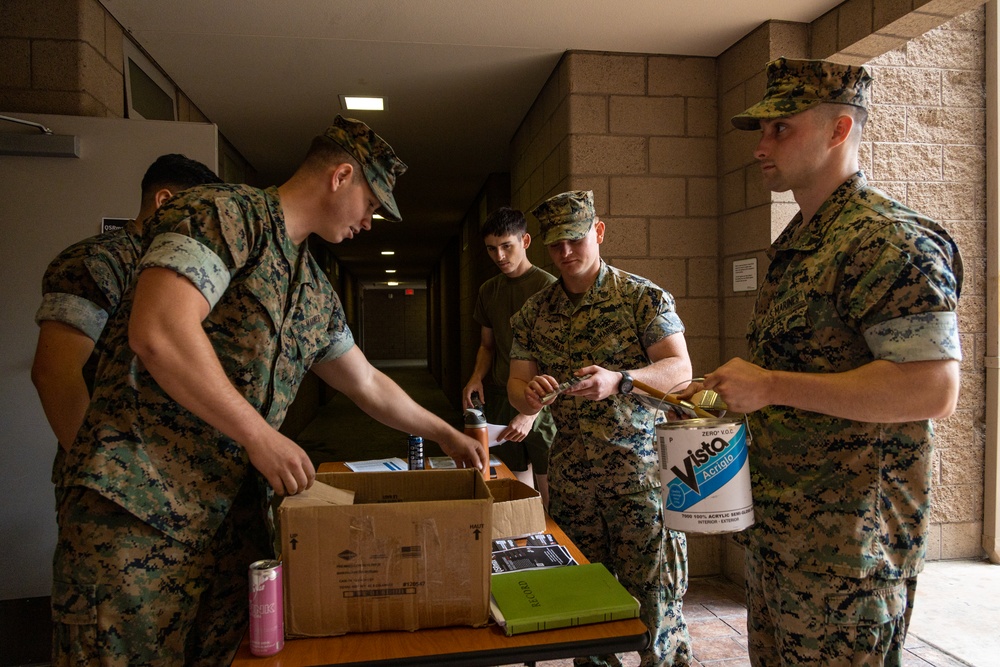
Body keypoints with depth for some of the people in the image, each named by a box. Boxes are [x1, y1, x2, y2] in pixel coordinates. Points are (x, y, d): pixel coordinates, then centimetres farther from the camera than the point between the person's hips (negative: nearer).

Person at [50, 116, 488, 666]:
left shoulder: (315, 292, 17)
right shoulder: (225, 212, -9)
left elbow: (368, 385, 27)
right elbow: (157, 332, -23)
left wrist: (443, 434, 31)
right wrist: (262, 438, -17)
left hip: (234, 515, 8)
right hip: (136, 513, -7)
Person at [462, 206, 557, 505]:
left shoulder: (548, 286, -8)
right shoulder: (488, 291, 11)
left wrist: (530, 411, -18)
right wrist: (477, 377, 1)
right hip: (500, 399, 5)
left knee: (549, 493, -4)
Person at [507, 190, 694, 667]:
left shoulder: (643, 297, -2)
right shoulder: (533, 314, 9)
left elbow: (680, 369, -10)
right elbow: (517, 384, 6)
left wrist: (618, 381, -28)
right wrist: (528, 394, -19)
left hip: (640, 468, -3)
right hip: (569, 475, 4)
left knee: (652, 592, -1)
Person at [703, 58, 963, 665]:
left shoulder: (886, 239, -17)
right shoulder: (794, 243, 13)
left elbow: (934, 391, -25)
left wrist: (771, 386, -25)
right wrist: (726, 396, 10)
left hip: (848, 539, -9)